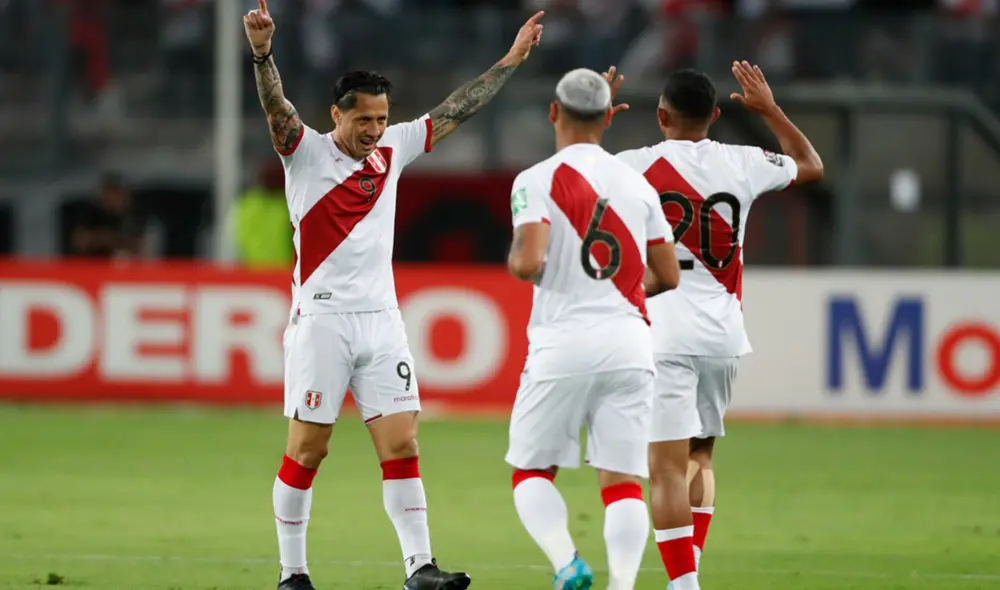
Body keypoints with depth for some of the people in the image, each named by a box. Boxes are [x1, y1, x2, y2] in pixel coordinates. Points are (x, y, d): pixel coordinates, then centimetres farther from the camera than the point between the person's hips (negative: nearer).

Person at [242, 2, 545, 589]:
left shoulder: (393, 149, 11)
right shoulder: (306, 150, -3)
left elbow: (455, 111, 20)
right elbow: (277, 108, -21)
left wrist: (511, 60, 23)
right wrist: (262, 53, -40)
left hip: (381, 318, 5)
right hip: (322, 317, -4)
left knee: (402, 444, -3)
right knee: (307, 450, -2)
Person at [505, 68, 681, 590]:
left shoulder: (537, 182, -6)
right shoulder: (637, 185, 9)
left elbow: (528, 265, -18)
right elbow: (667, 277, 14)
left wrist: (515, 260, 5)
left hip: (563, 342, -3)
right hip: (628, 339, 3)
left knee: (532, 472, 10)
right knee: (623, 481, 2)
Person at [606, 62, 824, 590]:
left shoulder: (636, 167, -6)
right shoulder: (741, 165, 4)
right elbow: (811, 166, 24)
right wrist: (769, 109, 34)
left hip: (662, 333, -4)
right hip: (722, 332, 4)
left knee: (667, 466, -6)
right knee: (699, 456, 21)